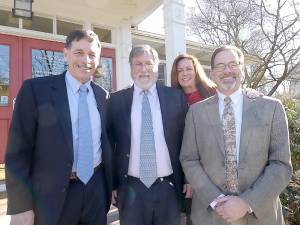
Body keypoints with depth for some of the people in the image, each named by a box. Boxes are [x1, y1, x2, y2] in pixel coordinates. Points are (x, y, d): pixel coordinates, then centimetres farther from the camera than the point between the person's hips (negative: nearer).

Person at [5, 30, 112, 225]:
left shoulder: (103, 96, 3)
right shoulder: (35, 89, -9)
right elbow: (18, 151, -9)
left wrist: (111, 185, 10)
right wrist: (21, 206, -10)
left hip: (96, 190, 4)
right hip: (52, 195, -3)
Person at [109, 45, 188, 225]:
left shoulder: (176, 97, -1)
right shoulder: (117, 100, -1)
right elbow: (110, 144, 3)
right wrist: (112, 184, 3)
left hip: (169, 188, 1)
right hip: (130, 190, 0)